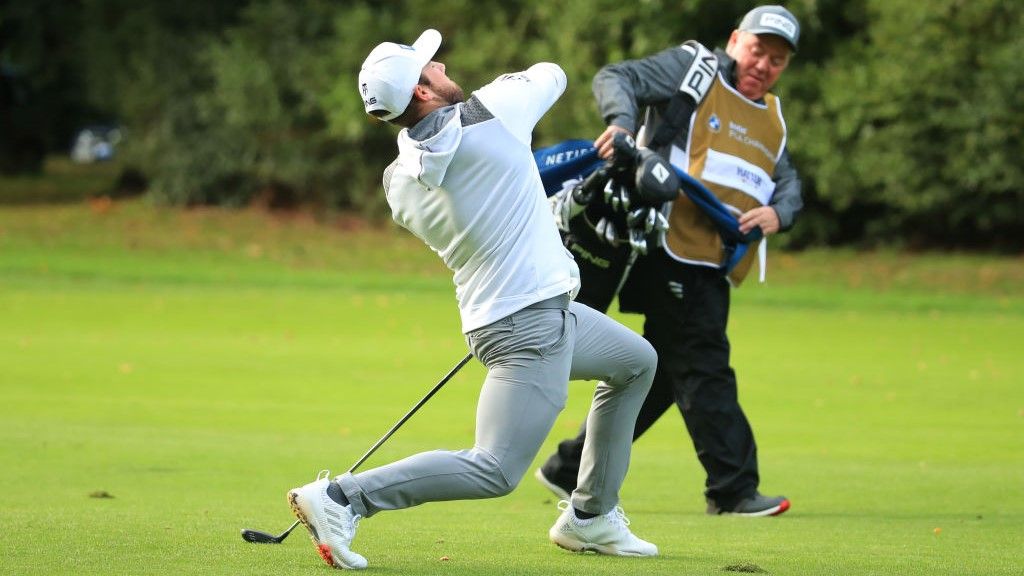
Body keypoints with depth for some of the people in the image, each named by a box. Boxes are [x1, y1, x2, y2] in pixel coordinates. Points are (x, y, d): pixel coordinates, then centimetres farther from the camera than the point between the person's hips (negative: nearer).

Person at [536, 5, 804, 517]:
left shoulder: (771, 119, 22)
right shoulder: (694, 68, 3)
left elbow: (789, 182, 19)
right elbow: (615, 79, -6)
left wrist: (778, 212, -5)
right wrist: (621, 120, -27)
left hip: (710, 269, 7)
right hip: (667, 249, -7)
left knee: (659, 377, 7)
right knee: (704, 370, -8)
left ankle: (571, 470, 16)